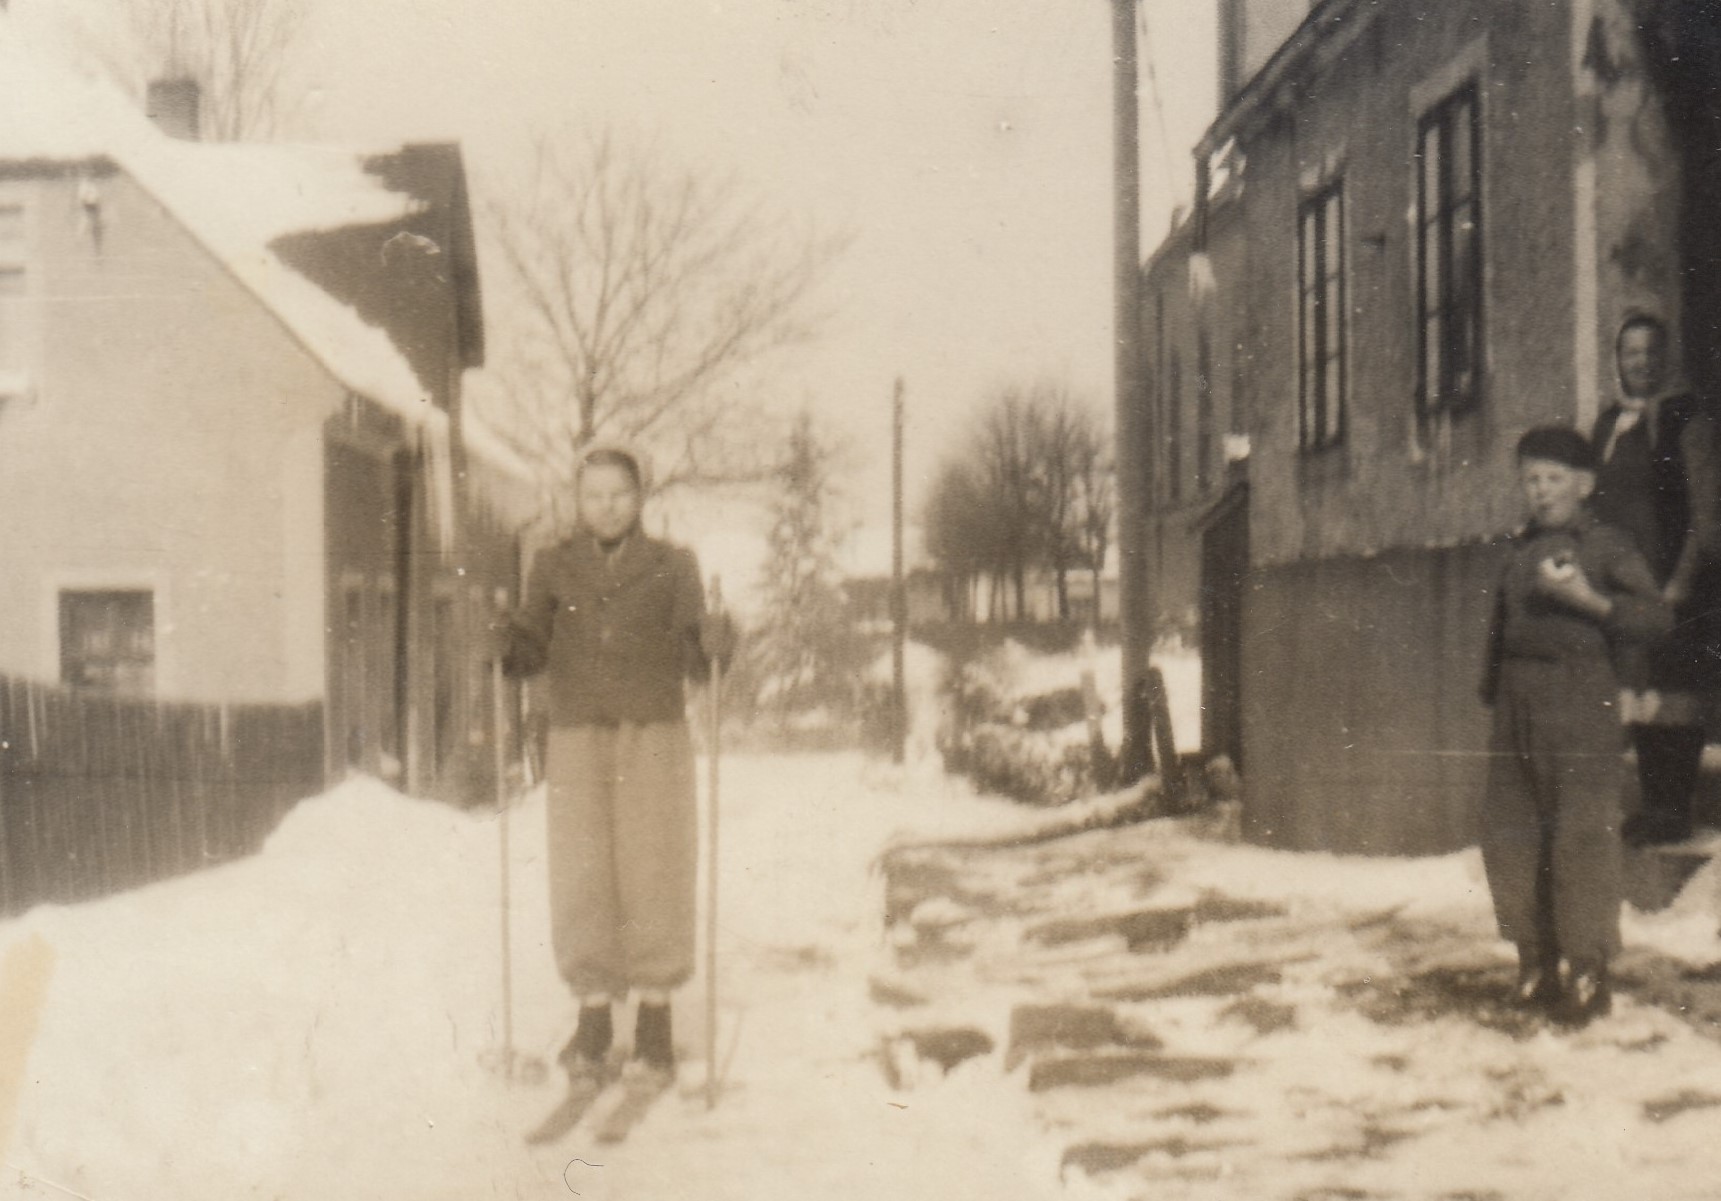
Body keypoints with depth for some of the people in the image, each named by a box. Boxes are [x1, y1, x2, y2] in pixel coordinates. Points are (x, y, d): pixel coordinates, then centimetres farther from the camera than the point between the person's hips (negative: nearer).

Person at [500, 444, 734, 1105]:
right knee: (581, 884, -5)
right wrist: (500, 640, -17)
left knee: (656, 879, -4)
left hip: (655, 740, -1)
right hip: (578, 738, 1)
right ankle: (593, 1026, 8)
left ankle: (655, 1027, 7)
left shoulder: (671, 566, 7)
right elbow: (532, 651, 4)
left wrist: (716, 639, -20)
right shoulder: (554, 566, 10)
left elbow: (694, 659, 1)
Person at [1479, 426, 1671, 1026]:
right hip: (1517, 706, 6)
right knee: (1508, 833, 6)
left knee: (1583, 836, -7)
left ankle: (1586, 970, -1)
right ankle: (1538, 961, 17)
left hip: (1580, 701, -6)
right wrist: (1492, 688, 13)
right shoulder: (1518, 551, 16)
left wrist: (1589, 599, -20)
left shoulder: (1607, 546, -1)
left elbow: (1656, 616, -9)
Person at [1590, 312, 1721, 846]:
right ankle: (1653, 806, 16)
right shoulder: (1609, 424, 14)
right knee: (1639, 698, 8)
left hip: (1674, 587, -6)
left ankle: (1673, 812, 0)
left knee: (1674, 698, -5)